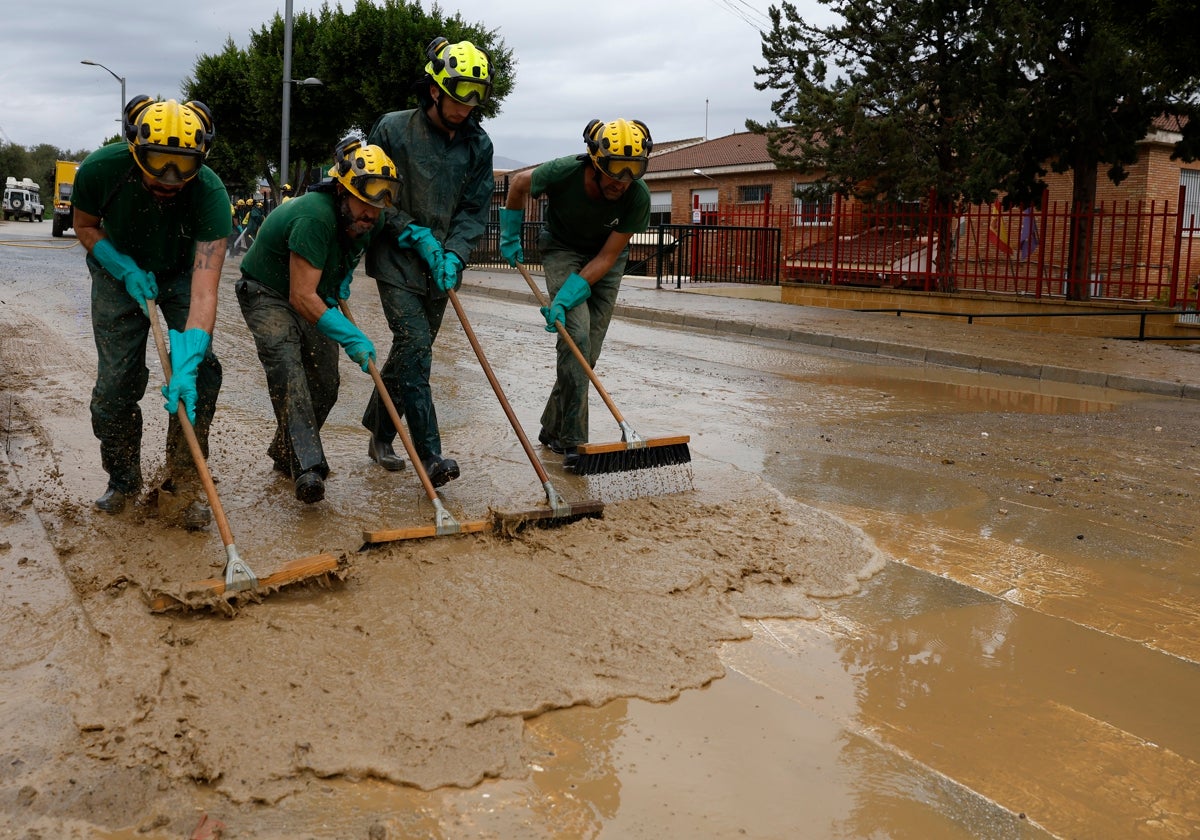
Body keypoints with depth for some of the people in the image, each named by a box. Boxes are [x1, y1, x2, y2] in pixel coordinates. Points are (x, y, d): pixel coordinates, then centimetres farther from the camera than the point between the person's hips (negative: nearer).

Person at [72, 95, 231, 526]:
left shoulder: (210, 192, -36)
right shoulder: (101, 169, -30)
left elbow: (204, 288, -43)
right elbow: (85, 226, -7)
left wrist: (188, 362, -52)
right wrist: (128, 271, -23)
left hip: (181, 273, -1)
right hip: (119, 271, 1)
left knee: (200, 371, -15)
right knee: (116, 382, -4)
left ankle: (184, 484, 0)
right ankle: (122, 479, 18)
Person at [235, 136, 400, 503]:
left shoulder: (371, 221, -10)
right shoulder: (315, 216, -35)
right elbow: (302, 296, -37)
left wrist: (343, 277, 4)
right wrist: (351, 336, -42)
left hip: (316, 299, 8)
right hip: (267, 294, -7)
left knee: (324, 387, 4)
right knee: (286, 365, -30)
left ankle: (285, 453, 27)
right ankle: (307, 467, -37)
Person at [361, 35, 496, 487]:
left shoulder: (478, 144, 3)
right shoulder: (393, 129, -7)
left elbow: (475, 208, 3)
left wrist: (453, 254, -12)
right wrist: (416, 236, -12)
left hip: (441, 266, 5)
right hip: (397, 260, -4)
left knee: (410, 352, 12)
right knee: (415, 347, -15)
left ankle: (379, 436, 28)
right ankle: (429, 455, -16)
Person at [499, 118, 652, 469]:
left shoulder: (638, 197, -28)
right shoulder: (563, 173, -31)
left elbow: (607, 257, -22)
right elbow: (519, 183, -7)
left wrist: (564, 298, -29)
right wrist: (510, 236, 1)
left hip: (607, 259, 2)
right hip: (563, 249, -2)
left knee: (588, 348, 1)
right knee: (577, 334, -20)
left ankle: (553, 429, 17)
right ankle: (572, 440, -17)